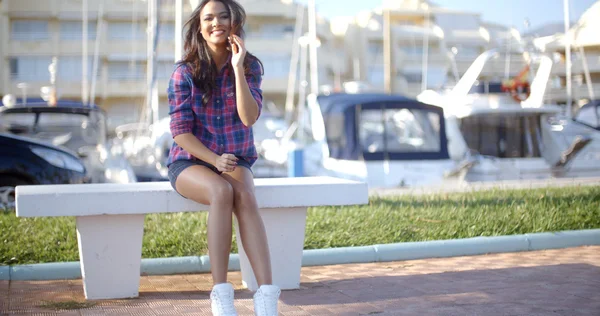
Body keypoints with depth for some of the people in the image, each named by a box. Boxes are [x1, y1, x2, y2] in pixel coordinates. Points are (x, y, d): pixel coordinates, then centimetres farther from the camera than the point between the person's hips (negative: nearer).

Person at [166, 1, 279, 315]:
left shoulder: (250, 66, 0)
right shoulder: (185, 72, -6)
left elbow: (249, 118, -15)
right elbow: (180, 132, -9)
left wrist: (237, 68, -20)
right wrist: (215, 160, -24)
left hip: (236, 160, 2)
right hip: (190, 161, -1)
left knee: (244, 196, -33)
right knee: (222, 192, -36)